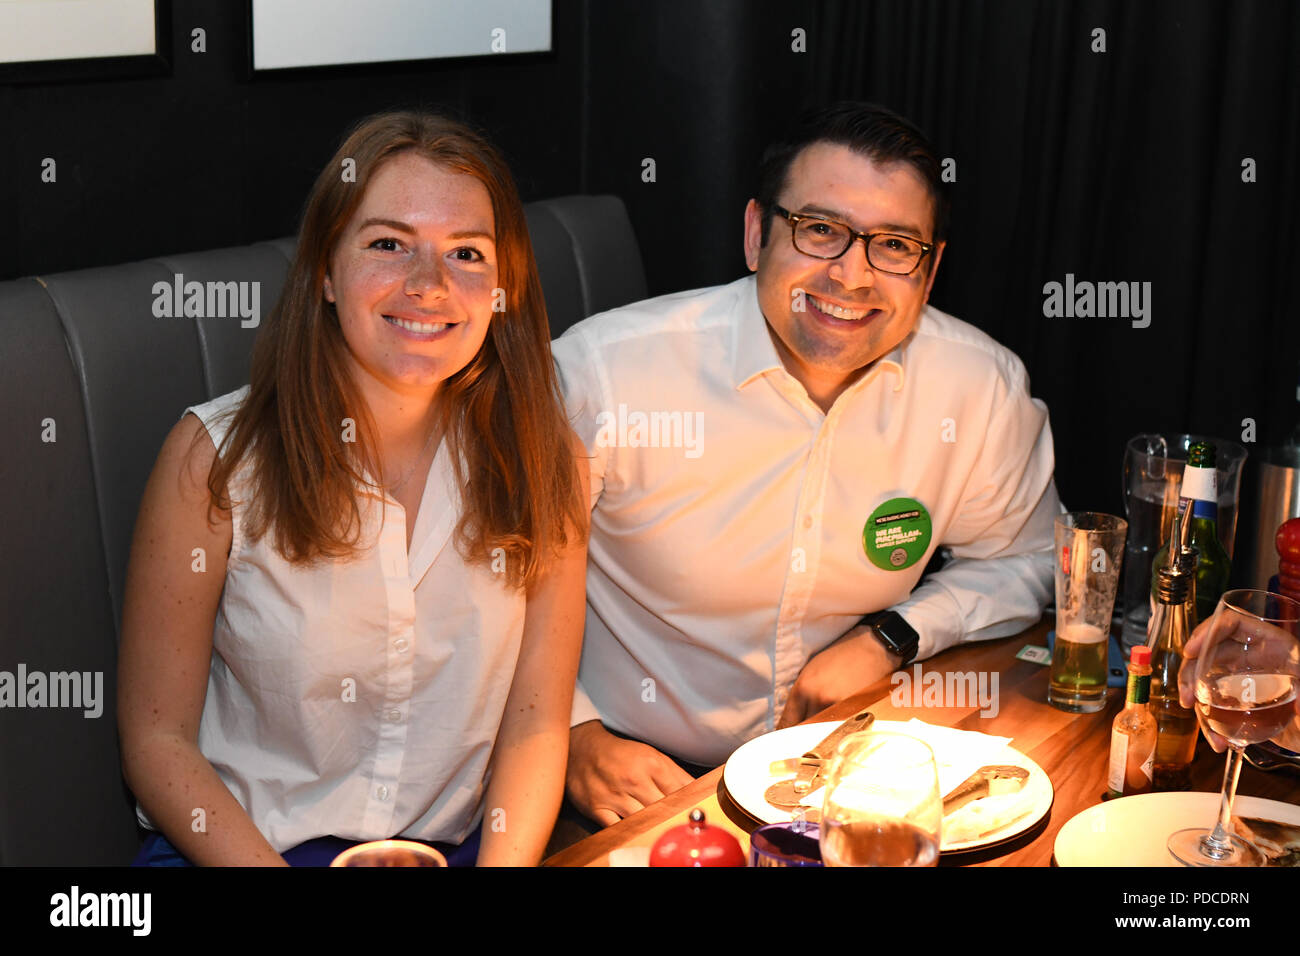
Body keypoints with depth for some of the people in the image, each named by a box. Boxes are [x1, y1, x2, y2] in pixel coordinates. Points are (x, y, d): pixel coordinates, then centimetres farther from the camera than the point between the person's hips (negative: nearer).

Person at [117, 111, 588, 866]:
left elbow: (535, 726, 2)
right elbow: (157, 738, -4)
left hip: (457, 844, 1)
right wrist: (266, 867, -18)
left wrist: (505, 861, -15)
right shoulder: (215, 456, -8)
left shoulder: (545, 463, -1)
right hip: (240, 845, -1)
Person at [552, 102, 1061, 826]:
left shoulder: (985, 387, -7)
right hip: (636, 777, -2)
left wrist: (891, 637, -5)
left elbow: (1024, 560, 11)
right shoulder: (601, 373, -17)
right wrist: (577, 737, -17)